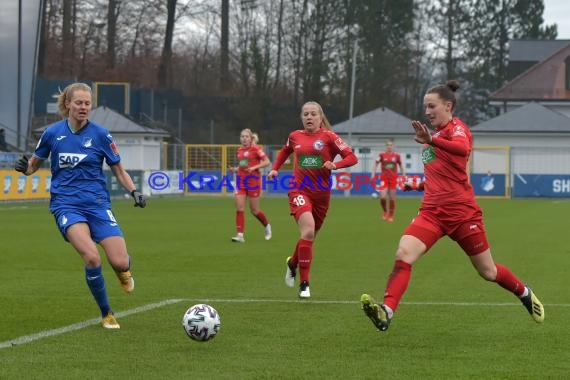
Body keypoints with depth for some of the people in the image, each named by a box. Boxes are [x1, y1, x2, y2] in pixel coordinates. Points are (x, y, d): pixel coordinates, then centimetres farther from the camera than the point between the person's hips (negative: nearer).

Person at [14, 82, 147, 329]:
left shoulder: (100, 134, -1)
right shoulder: (52, 133, 0)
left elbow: (119, 171, 7)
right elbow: (35, 163, 13)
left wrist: (134, 192, -9)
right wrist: (25, 168, -10)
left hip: (97, 203, 1)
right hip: (66, 204, -1)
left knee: (120, 263, -13)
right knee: (92, 258, -25)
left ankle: (123, 270, 30)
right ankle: (106, 314, -3)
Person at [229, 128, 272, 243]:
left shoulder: (255, 149, -6)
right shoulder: (239, 150, 11)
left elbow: (267, 162, -9)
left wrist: (254, 167, -20)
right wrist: (235, 169, 4)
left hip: (253, 180, -5)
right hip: (241, 180, 5)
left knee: (254, 210, 3)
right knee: (239, 208, -9)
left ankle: (267, 226, 31)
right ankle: (240, 235, -10)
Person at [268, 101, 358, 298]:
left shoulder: (328, 137, -3)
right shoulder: (295, 137, 6)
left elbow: (352, 157, -6)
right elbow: (285, 151, 29)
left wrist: (335, 165, -22)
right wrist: (275, 169, 17)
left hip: (321, 193, 1)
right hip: (300, 191, -1)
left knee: (309, 237, 12)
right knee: (308, 231, -22)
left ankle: (292, 263, 46)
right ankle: (304, 284, -15)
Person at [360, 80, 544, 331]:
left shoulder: (457, 128, -7)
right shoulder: (436, 133, 16)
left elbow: (463, 148, -35)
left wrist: (431, 140, -52)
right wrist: (420, 185, 18)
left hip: (461, 212, -6)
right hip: (432, 211, 6)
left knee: (488, 272, 9)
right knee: (403, 255, -20)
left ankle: (524, 293, 37)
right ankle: (386, 313, -32)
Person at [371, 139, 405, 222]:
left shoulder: (397, 155, 1)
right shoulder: (382, 155, -2)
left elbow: (401, 166, 11)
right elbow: (375, 164, 3)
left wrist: (404, 176, 7)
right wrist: (373, 175, -6)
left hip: (393, 179, 1)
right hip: (384, 179, -1)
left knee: (392, 198, 1)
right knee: (382, 197, -14)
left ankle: (391, 216, 17)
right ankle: (385, 211, 14)